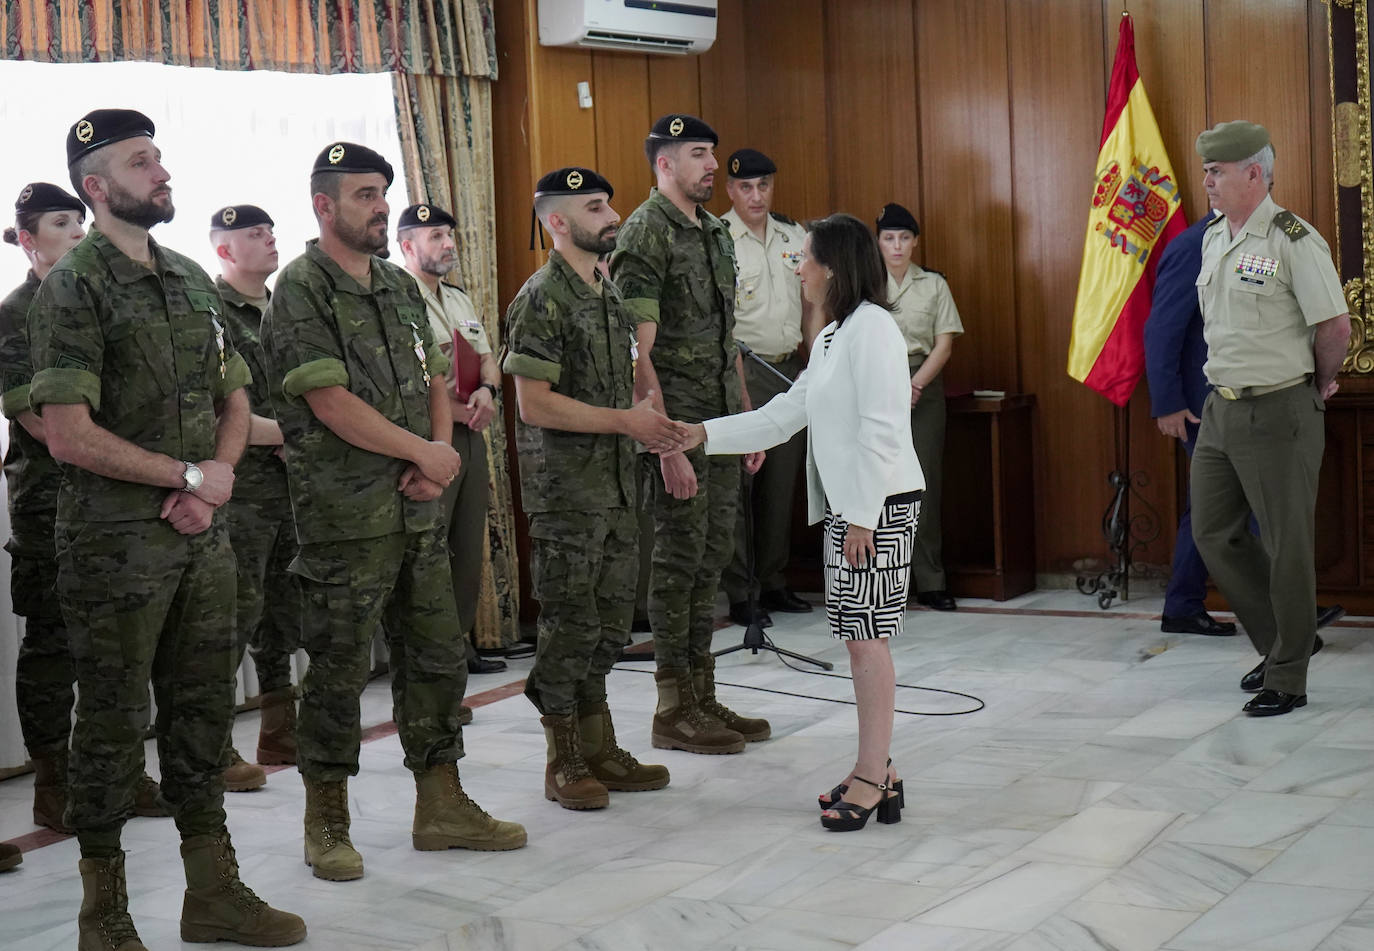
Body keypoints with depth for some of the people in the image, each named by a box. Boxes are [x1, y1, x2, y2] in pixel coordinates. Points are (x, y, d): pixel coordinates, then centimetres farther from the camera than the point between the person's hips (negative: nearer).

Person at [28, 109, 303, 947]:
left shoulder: (193, 281, 11)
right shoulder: (73, 289, -10)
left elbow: (235, 402, 16)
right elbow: (70, 436, -17)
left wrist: (216, 482, -3)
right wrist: (190, 476, -12)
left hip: (202, 539, 7)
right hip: (117, 547, -7)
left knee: (205, 708, 13)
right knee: (115, 722, 2)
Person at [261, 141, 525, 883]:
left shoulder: (399, 286, 14)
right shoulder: (301, 290, -10)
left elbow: (433, 380, 15)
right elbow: (332, 403, -17)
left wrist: (442, 449, -5)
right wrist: (423, 453, -11)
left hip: (416, 509, 8)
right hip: (345, 515, -7)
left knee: (436, 656, 11)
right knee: (339, 669, 1)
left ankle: (441, 807, 22)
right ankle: (327, 824, 14)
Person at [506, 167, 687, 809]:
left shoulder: (608, 294, 14)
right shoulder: (541, 299, -13)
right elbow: (534, 402, -19)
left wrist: (648, 423, 4)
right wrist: (625, 421, -17)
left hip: (616, 484, 8)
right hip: (565, 489, -8)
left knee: (610, 623, 12)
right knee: (571, 623, -2)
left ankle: (599, 750, 21)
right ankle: (564, 763, 8)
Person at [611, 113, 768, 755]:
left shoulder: (715, 233, 15)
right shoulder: (645, 236, -12)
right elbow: (638, 352, -18)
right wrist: (667, 445, -22)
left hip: (721, 421, 8)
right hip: (677, 421, -8)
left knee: (713, 556, 11)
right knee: (680, 559, -3)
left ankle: (703, 697, 20)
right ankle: (674, 712, 5)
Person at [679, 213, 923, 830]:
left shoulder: (871, 326, -11)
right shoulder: (830, 338, 19)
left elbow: (880, 428, -17)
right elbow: (783, 416, 22)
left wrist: (863, 515, -19)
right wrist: (703, 434, 17)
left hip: (880, 506, -9)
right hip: (844, 505, 9)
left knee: (867, 635, -8)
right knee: (858, 636, 9)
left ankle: (871, 777, -3)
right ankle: (877, 771, 15)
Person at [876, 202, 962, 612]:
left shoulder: (933, 284, 9)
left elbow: (944, 343, 5)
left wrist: (915, 385, -8)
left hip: (923, 385, 1)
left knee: (925, 481, -2)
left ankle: (930, 582, 3)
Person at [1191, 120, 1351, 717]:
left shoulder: (1293, 240, -15)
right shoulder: (1213, 237, 11)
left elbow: (1335, 325, -12)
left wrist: (1317, 387, 1)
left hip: (1277, 414, -8)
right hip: (1220, 409, 8)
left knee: (1285, 545, 0)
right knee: (1213, 534, 11)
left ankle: (1288, 678, 11)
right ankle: (1279, 639, 28)